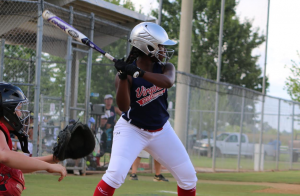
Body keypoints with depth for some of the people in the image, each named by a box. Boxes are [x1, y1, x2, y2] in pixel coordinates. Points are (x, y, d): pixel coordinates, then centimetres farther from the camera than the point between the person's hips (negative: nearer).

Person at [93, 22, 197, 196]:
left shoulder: (165, 67, -5)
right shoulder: (127, 73, -16)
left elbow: (168, 82, -30)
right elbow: (123, 106, -26)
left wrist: (139, 72, -41)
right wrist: (123, 76, -38)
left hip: (162, 131, 5)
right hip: (132, 130, -4)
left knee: (188, 176, 5)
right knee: (115, 174, -24)